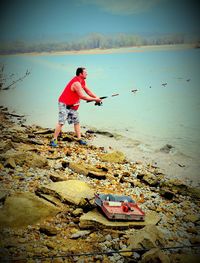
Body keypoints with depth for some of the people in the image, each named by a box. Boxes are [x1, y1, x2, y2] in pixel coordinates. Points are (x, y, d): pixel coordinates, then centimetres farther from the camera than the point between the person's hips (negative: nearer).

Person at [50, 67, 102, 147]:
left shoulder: (82, 81, 5)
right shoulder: (76, 83, -26)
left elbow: (88, 91, 10)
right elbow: (83, 96, -27)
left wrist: (97, 97, -4)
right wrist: (95, 99, -20)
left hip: (72, 105, 10)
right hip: (64, 104, -10)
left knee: (76, 122, 10)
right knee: (61, 122, -13)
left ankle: (79, 139, 15)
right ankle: (53, 140, -9)